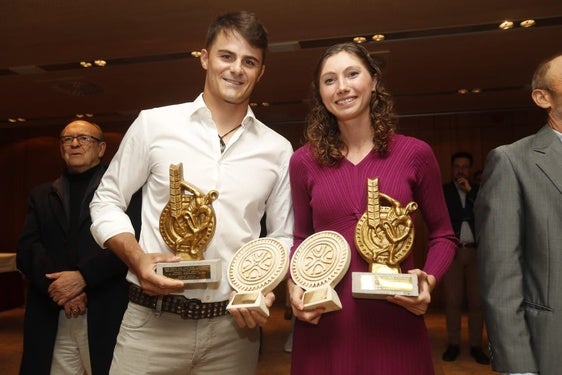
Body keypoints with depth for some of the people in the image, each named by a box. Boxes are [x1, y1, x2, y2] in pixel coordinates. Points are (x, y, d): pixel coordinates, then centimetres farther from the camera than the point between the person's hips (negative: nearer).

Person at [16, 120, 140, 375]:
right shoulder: (41, 195, 16)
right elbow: (27, 249, 5)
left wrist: (83, 276, -17)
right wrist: (57, 286, -11)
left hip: (106, 315, -3)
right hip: (50, 319, 4)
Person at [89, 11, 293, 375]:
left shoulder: (278, 149, 3)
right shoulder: (154, 123, -2)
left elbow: (283, 237, 9)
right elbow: (107, 202, 3)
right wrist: (138, 259, -12)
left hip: (234, 327, 2)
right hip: (152, 321, -1)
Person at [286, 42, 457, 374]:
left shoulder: (415, 153, -2)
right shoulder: (304, 161, 0)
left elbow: (443, 235, 7)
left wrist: (429, 281, -10)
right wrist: (294, 286, -7)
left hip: (396, 318, 0)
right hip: (323, 321, 1)